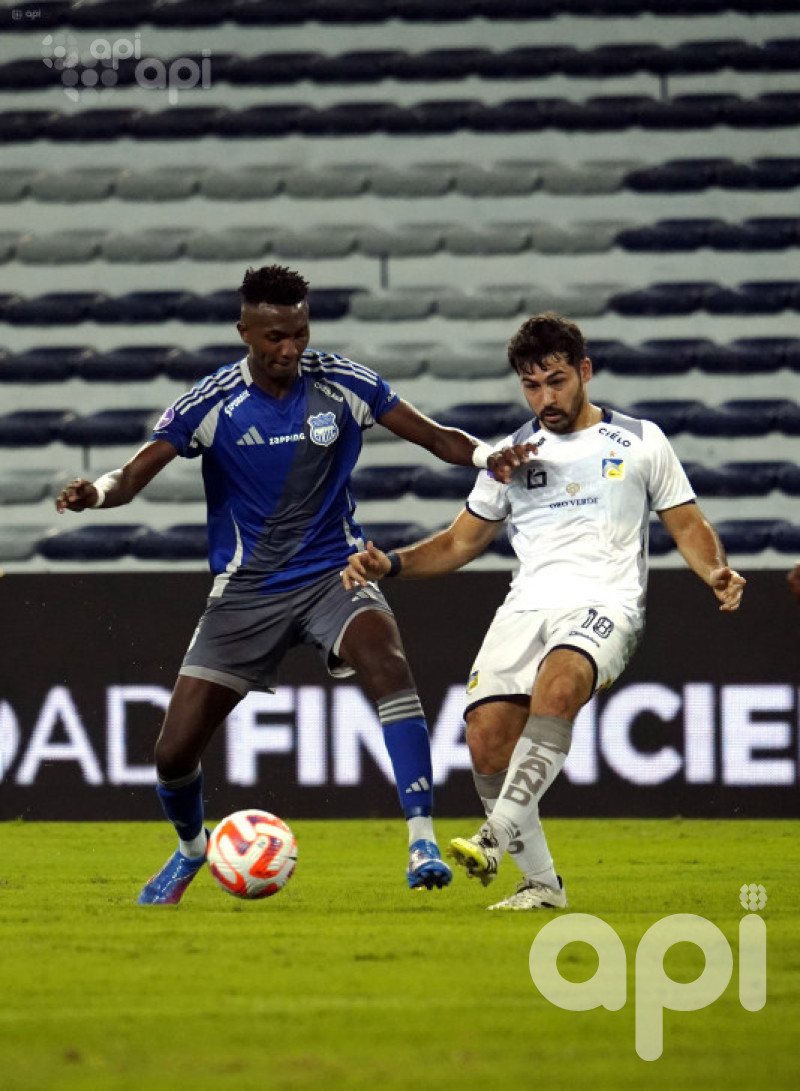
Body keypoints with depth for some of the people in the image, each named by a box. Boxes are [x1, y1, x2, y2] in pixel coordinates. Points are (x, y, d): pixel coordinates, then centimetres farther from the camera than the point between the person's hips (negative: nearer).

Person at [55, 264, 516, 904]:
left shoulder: (343, 384, -6)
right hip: (246, 589, 1)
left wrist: (489, 456, -20)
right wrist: (96, 492, -34)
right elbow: (134, 476, -11)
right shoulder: (212, 403, -9)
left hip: (334, 572, -1)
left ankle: (424, 843, -33)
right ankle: (191, 850, 34)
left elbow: (435, 438, 0)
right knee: (175, 751, -1)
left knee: (388, 666, -33)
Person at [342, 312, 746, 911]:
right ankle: (542, 883, -5)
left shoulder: (639, 441, 12)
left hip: (607, 603, -4)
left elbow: (688, 525, 15)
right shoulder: (512, 455, 19)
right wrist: (390, 564, 8)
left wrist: (715, 571, -7)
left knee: (558, 683, -37)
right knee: (487, 739, -18)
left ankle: (499, 834, -45)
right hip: (527, 607, 4)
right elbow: (461, 542, 25)